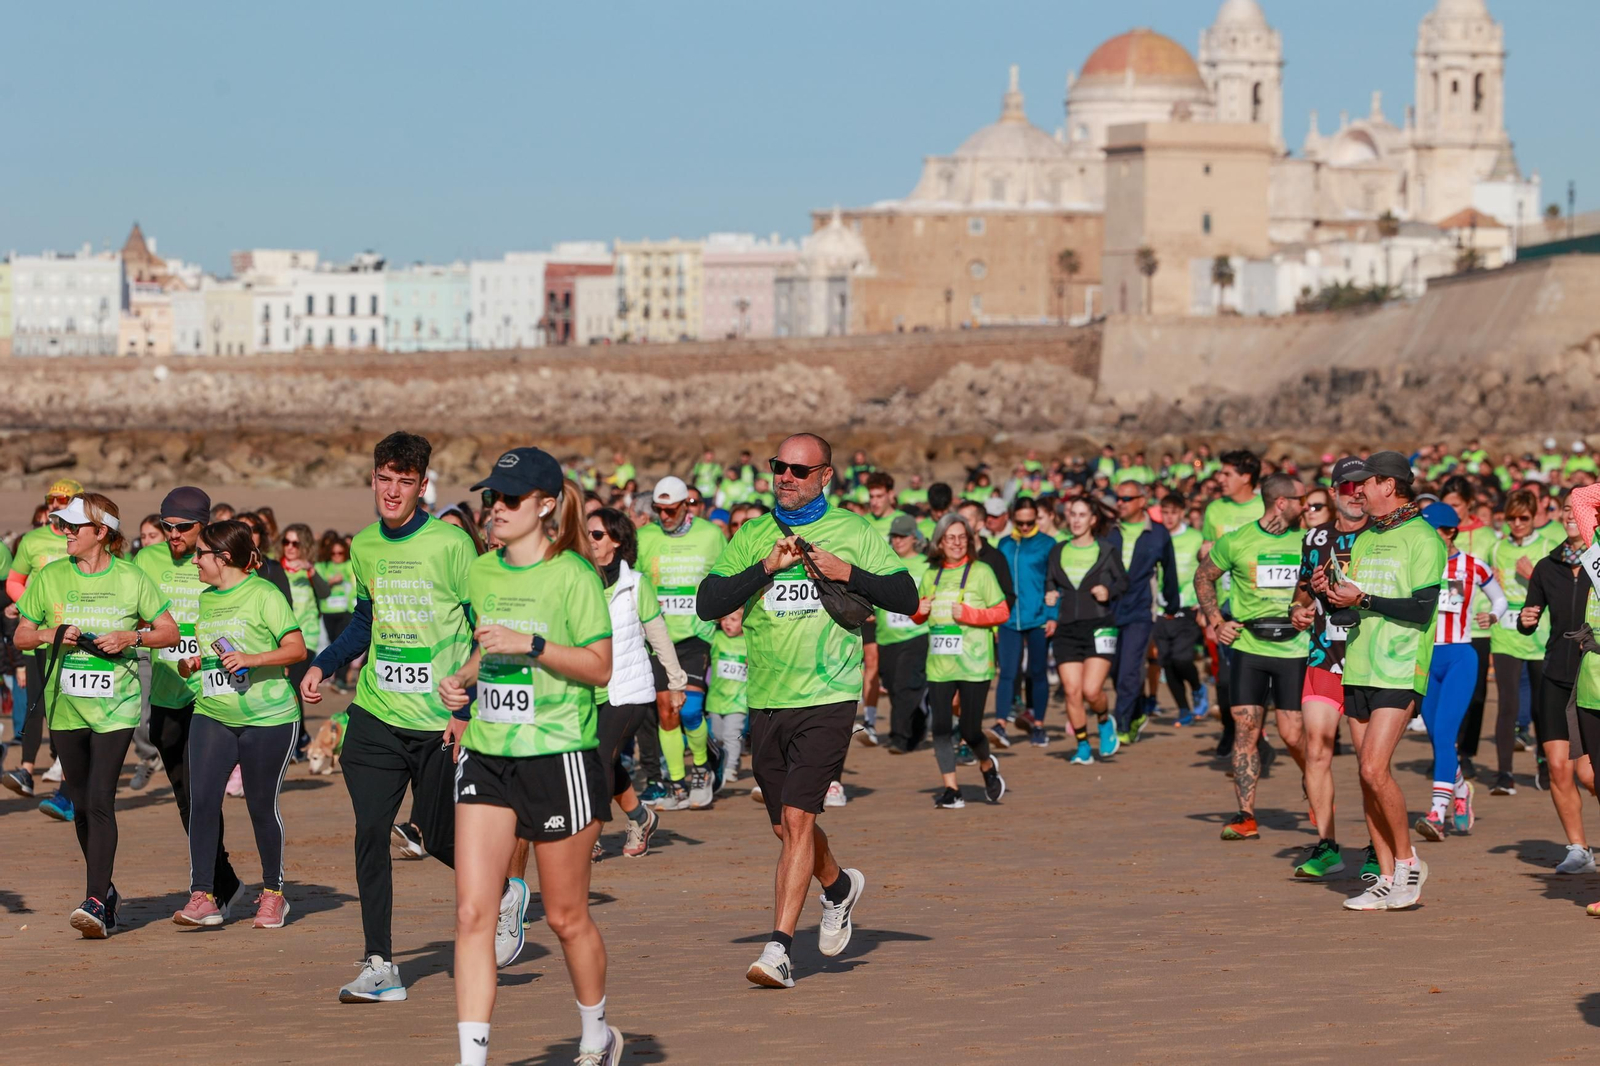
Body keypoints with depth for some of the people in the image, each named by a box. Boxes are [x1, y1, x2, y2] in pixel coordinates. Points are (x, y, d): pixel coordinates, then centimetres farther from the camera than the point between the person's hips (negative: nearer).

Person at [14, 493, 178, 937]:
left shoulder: (131, 579, -2)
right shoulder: (48, 577, 4)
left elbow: (170, 632, 4)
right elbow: (21, 636, 10)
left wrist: (132, 637, -14)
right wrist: (49, 635, -11)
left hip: (115, 707, -3)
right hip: (65, 705, 3)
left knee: (100, 801, -14)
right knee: (81, 804, 10)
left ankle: (95, 903, -17)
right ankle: (105, 891, 27)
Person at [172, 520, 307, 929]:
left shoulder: (264, 595, -6)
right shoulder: (203, 600, 14)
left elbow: (297, 648, -10)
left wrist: (251, 659, -22)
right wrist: (190, 664, 7)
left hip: (267, 716, -5)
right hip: (211, 714, 5)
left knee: (261, 804, 4)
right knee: (201, 799, -10)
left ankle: (273, 893, 22)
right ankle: (203, 897, -10)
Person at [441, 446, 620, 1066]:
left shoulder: (573, 576, -9)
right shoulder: (480, 573, 9)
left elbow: (600, 667, -12)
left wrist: (530, 645, -21)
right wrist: (461, 683, 7)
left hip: (558, 757, -5)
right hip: (485, 758, 5)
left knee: (565, 917, 7)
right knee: (472, 912, -8)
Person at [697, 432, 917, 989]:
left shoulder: (854, 532, 3)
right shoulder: (751, 536, 9)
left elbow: (906, 597, 1)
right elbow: (707, 604, 0)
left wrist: (847, 573, -13)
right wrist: (765, 568, -12)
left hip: (828, 698, -4)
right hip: (766, 700, 4)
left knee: (796, 818, -16)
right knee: (786, 826, 15)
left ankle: (779, 948, -16)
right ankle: (839, 886, 45)